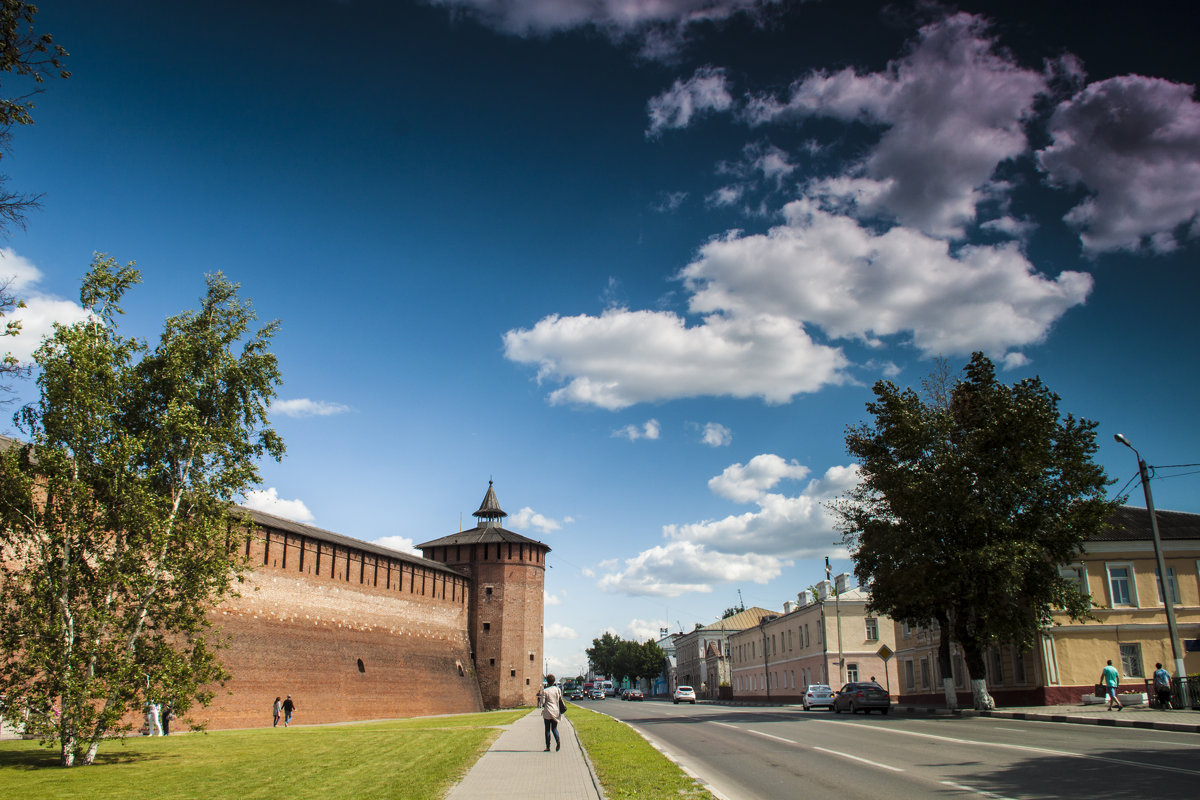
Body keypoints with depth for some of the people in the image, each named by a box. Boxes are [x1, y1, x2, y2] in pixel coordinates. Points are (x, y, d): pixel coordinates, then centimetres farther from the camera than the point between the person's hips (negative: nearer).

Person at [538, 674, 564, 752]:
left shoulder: (545, 691, -10)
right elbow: (560, 700, 7)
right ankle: (558, 740, -15)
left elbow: (542, 702, -9)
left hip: (547, 712, -3)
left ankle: (548, 747, 7)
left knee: (547, 729, 8)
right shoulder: (558, 689, 1)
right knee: (554, 728, 13)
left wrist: (540, 696, 8)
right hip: (556, 712, 3)